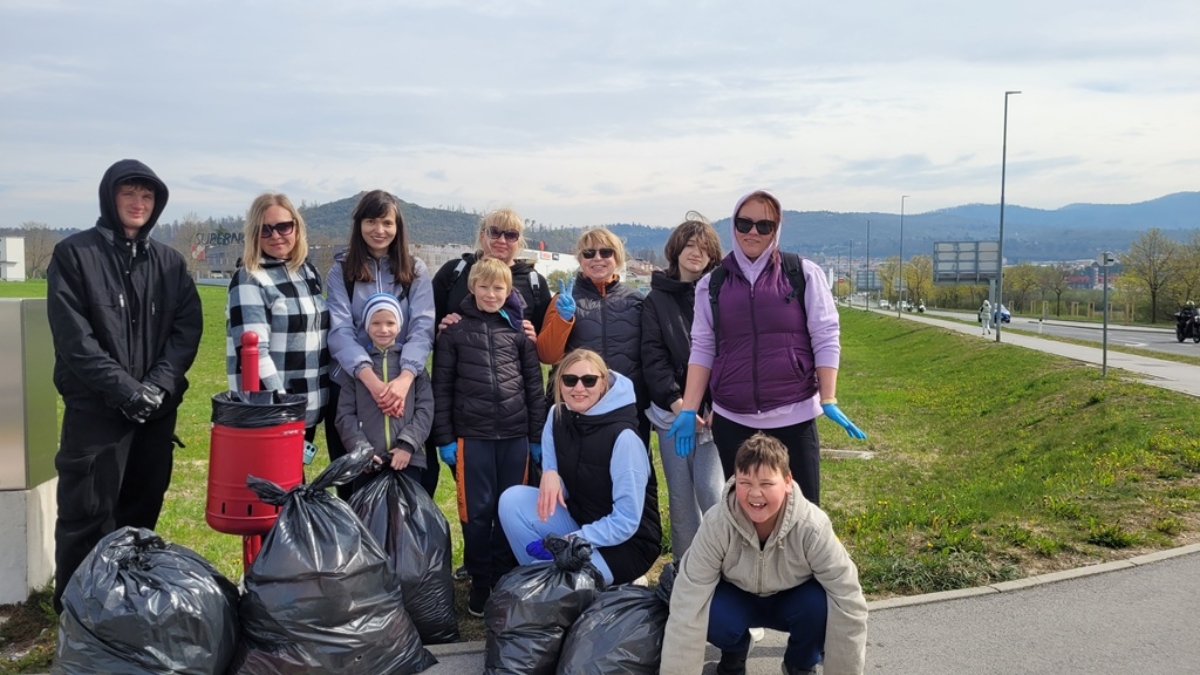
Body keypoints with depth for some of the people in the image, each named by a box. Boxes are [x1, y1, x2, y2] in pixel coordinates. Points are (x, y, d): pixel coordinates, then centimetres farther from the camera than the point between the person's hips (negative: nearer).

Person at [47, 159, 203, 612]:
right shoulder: (74, 254, -2)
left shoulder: (170, 262, 10)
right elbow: (73, 336, -10)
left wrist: (159, 385, -11)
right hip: (95, 408, -4)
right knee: (85, 516, 1)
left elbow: (188, 327, 2)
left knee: (142, 511, 13)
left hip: (158, 408, 4)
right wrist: (125, 388, -16)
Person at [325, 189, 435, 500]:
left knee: (419, 476, -2)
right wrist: (372, 380, -26)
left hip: (406, 384, 0)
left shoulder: (415, 270, 4)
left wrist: (404, 379, -24)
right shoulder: (341, 271, 2)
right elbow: (340, 332, -10)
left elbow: (423, 329, -7)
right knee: (351, 480, 9)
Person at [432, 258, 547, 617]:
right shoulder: (455, 330, 2)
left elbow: (534, 384, 8)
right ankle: (480, 583, 17)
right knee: (477, 511, 3)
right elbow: (441, 387, 2)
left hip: (515, 435, 2)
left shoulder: (519, 329, 6)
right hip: (472, 435, -1)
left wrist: (538, 436, 5)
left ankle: (505, 580, 21)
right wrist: (444, 438, -2)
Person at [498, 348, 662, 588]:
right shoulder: (557, 417, -4)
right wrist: (550, 474, -18)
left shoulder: (622, 436, -23)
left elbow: (626, 521, -22)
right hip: (578, 520, 7)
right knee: (513, 500, -13)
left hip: (625, 543, -7)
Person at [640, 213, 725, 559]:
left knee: (710, 489, -8)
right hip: (671, 410, 2)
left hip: (715, 409, -2)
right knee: (679, 493, 6)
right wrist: (676, 400, -12)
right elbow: (652, 356, 0)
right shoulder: (656, 300, 9)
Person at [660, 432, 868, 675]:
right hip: (738, 599, 0)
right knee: (713, 615, -32)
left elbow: (848, 602, -26)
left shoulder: (811, 526, -32)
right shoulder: (717, 524, -30)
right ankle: (734, 655, 5)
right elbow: (687, 605, -28)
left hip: (791, 602, 0)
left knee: (821, 605, -32)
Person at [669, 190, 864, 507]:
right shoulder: (712, 284, 6)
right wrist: (688, 410, -1)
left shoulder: (804, 274, 1)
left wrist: (828, 400, -9)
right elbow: (702, 348, 5)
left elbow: (825, 338, -1)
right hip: (731, 418, 2)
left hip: (793, 414, -2)